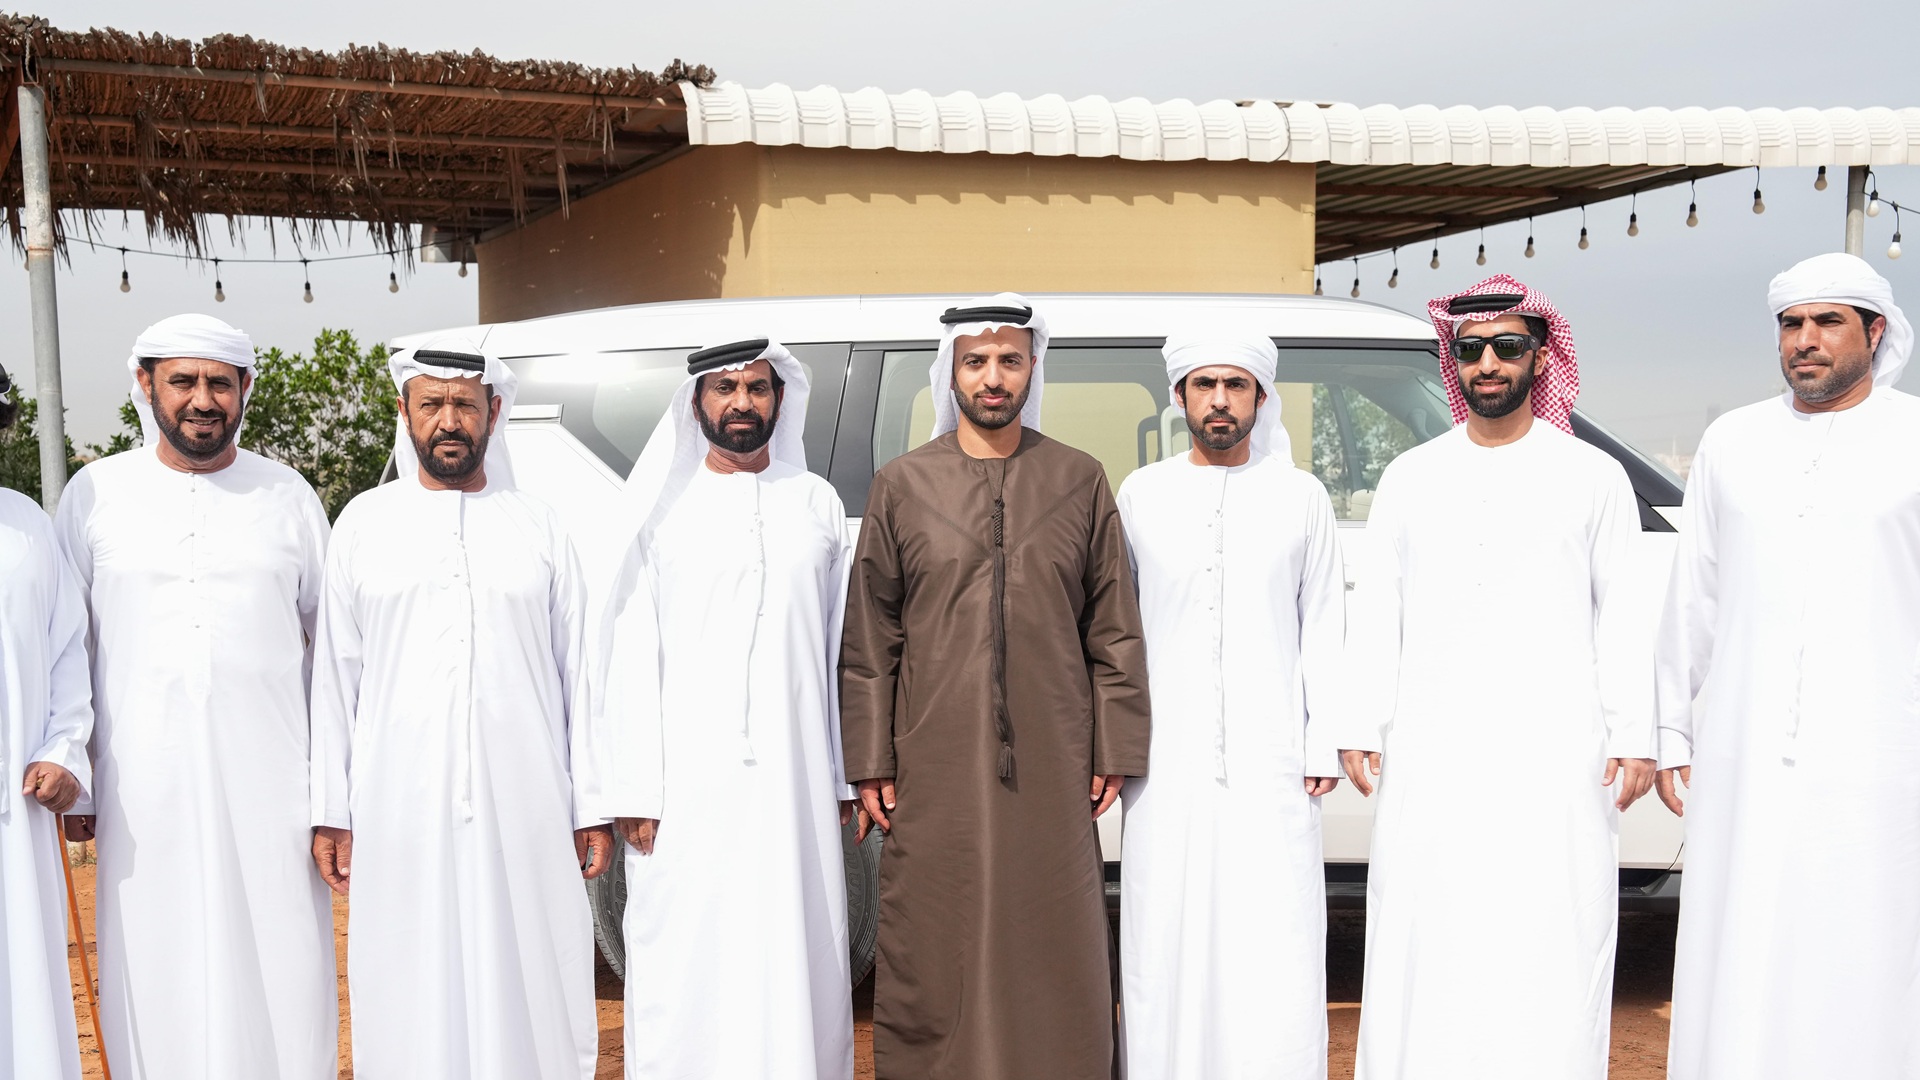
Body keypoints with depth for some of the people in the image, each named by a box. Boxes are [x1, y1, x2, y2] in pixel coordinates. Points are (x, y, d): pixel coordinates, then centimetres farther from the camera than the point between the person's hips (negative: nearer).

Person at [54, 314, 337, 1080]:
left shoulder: (287, 495, 5)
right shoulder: (96, 493, 3)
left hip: (269, 779, 0)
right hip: (144, 784, 0)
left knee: (278, 967, 3)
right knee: (157, 973, 5)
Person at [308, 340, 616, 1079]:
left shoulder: (538, 528, 9)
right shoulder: (365, 524, 8)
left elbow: (576, 676, 7)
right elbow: (335, 676, 6)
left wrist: (592, 807, 3)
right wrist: (329, 810, 2)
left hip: (527, 812, 0)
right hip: (401, 813, 0)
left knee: (529, 991, 4)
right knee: (412, 999, 4)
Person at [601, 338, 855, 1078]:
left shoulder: (817, 505, 10)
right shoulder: (660, 506, 3)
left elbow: (839, 650, 10)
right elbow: (630, 660, -1)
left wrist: (845, 777, 7)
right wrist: (637, 791, -6)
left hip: (795, 781, 2)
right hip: (687, 788, -2)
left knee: (798, 962, 5)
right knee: (684, 969, 1)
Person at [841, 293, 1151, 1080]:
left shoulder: (1080, 481, 7)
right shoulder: (902, 485, 6)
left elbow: (1115, 630, 7)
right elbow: (868, 639, 5)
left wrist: (1114, 751, 2)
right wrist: (871, 763, 0)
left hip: (1052, 772, 0)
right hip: (934, 775, 0)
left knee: (1055, 960, 5)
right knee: (931, 962, 4)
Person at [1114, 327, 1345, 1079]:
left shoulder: (1301, 497, 8)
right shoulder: (1141, 495, 8)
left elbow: (1323, 628, 7)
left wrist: (1323, 746, 1)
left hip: (1270, 763, 0)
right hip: (1166, 764, 1)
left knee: (1274, 946, -2)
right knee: (1165, 940, 3)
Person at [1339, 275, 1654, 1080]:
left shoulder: (1593, 478, 7)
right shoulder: (1411, 476, 11)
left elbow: (1623, 619, 4)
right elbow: (1374, 616, 10)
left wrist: (1635, 739, -2)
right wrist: (1361, 728, 4)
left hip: (1555, 758, -1)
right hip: (1430, 758, 2)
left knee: (1549, 947, -2)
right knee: (1424, 946, 1)